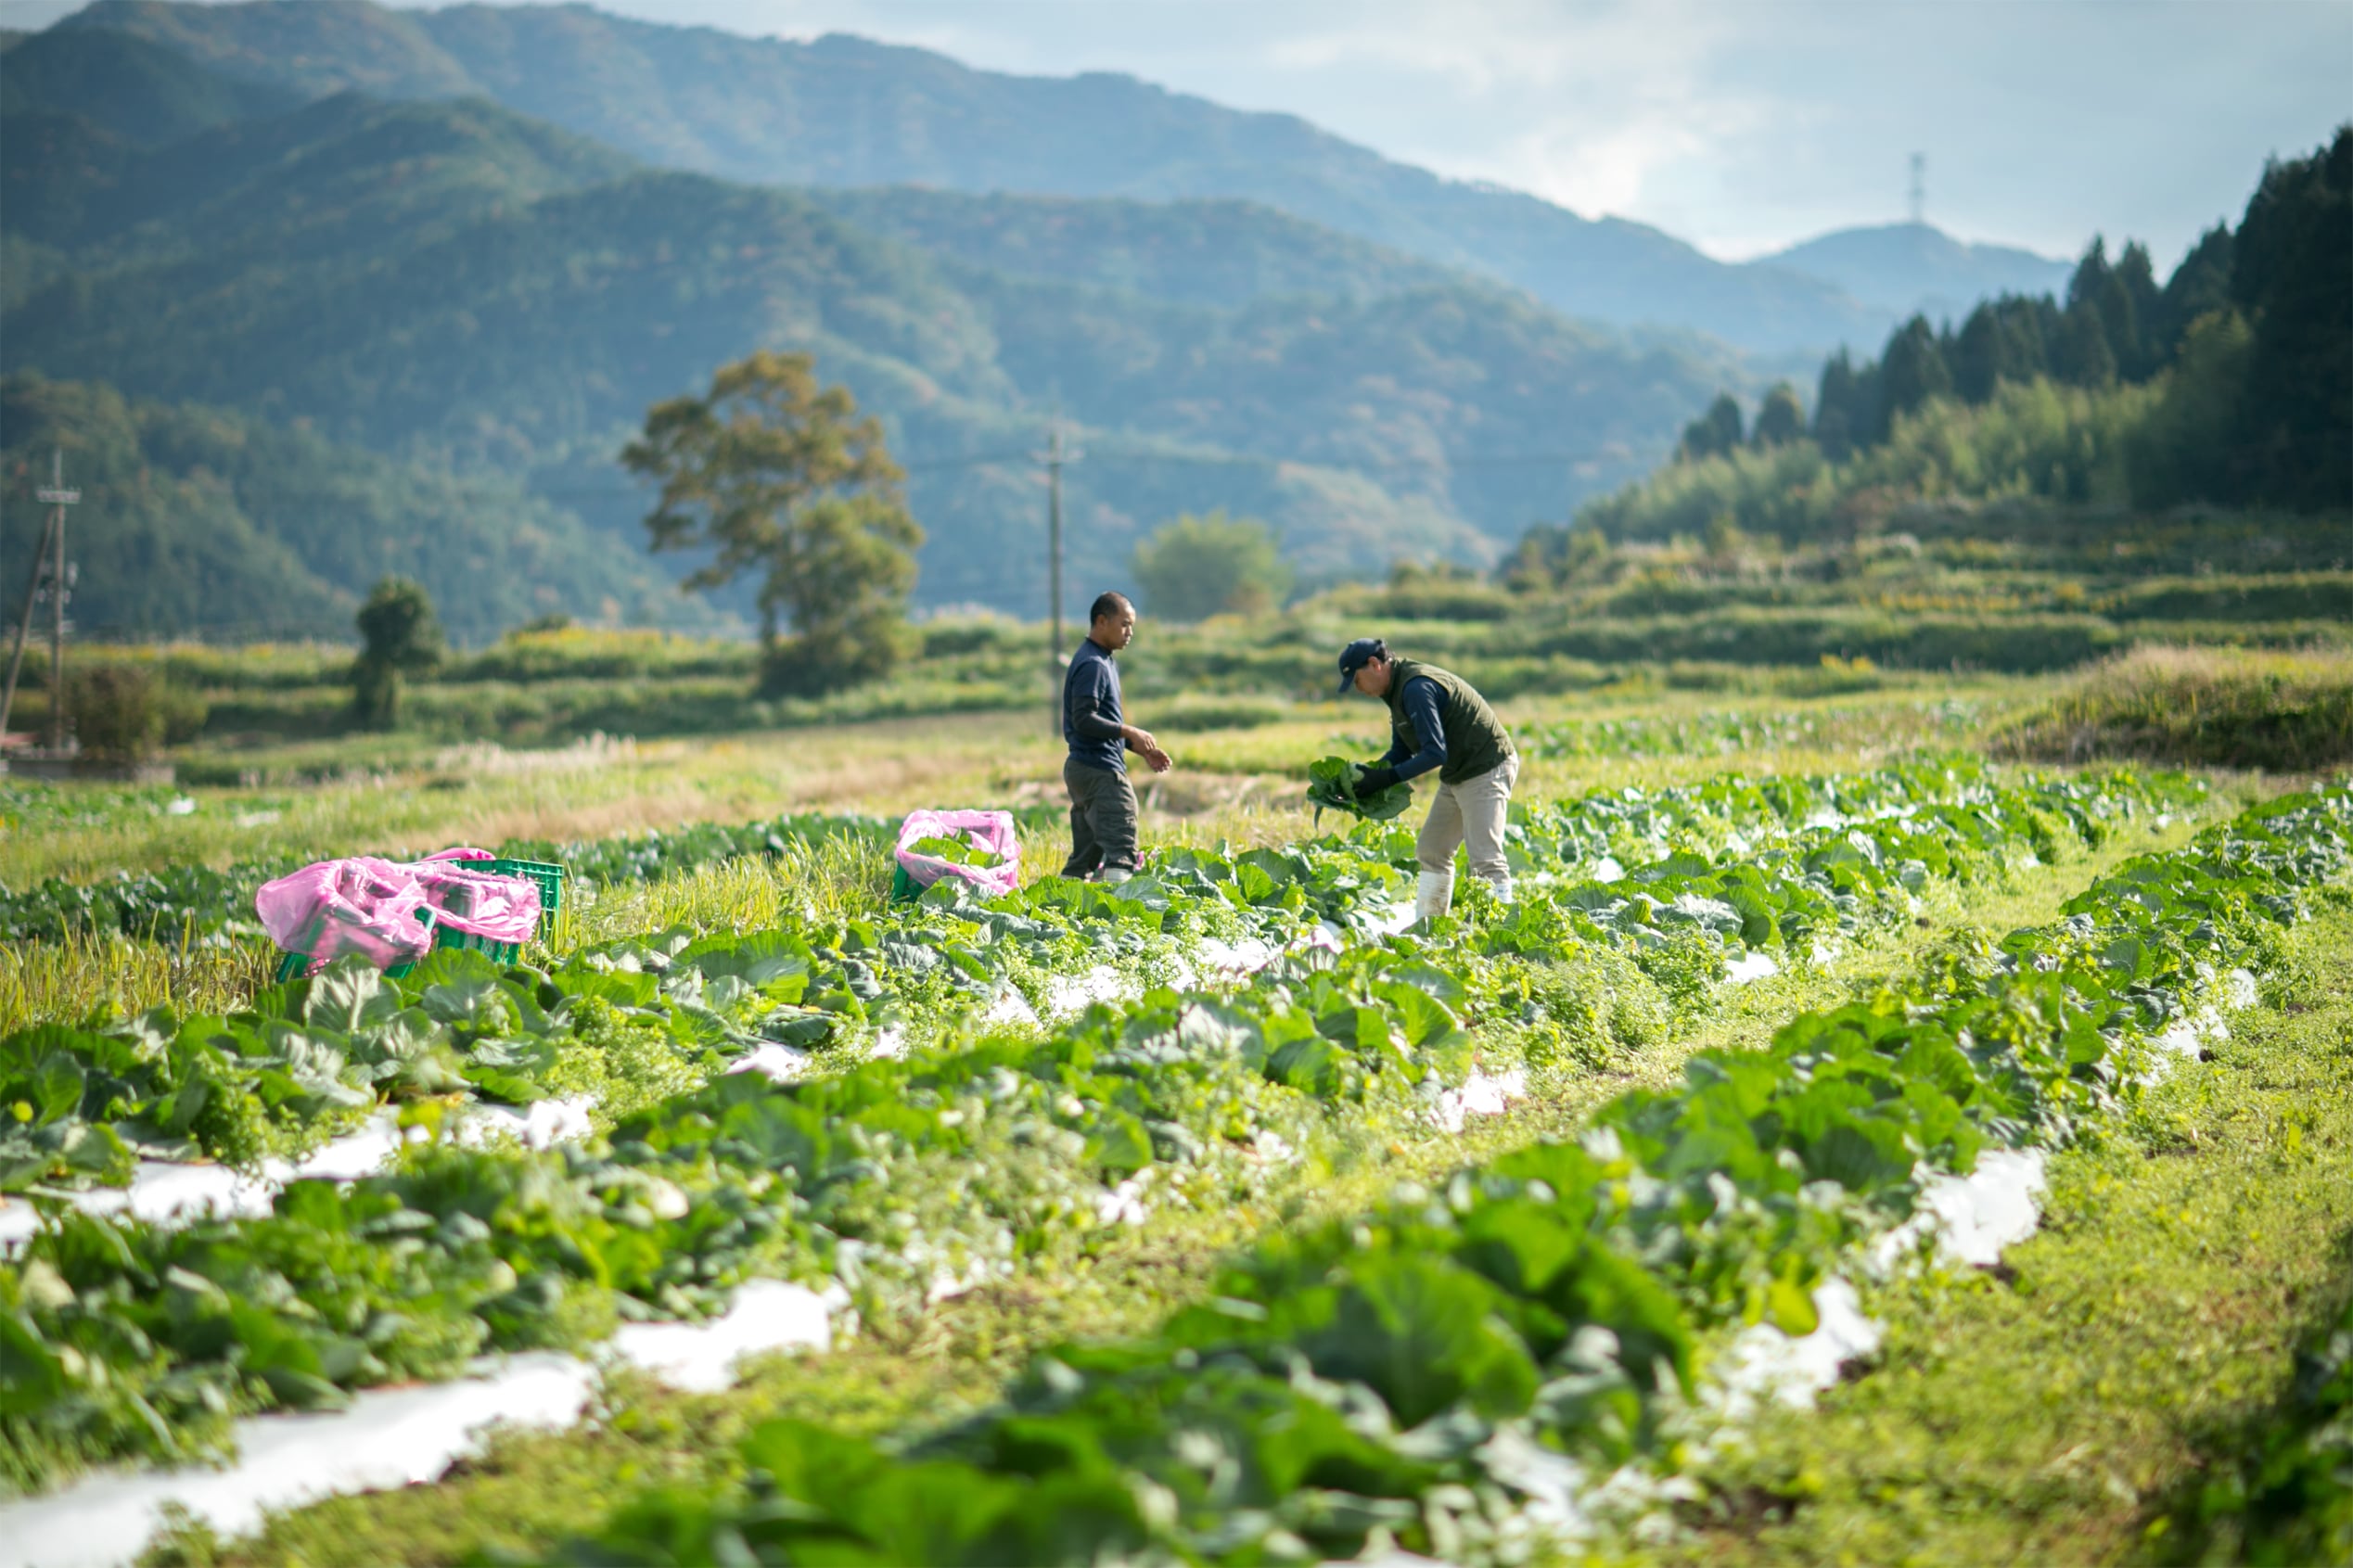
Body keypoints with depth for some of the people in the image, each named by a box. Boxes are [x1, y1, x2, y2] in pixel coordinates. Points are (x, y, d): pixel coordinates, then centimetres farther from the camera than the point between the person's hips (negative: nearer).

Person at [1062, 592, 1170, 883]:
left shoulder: (1104, 662, 20)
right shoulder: (1093, 665, -13)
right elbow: (1084, 719, -21)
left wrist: (1141, 748, 18)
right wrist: (1129, 732, -23)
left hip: (1083, 771, 11)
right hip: (1099, 771, -11)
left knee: (1084, 858, 11)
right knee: (1121, 850, -16)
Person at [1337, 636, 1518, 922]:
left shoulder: (1416, 689, -23)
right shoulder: (1397, 689, 9)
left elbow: (1435, 753, -28)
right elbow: (1402, 751, 15)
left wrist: (1387, 778, -26)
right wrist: (1371, 771, -2)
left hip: (1486, 769, -11)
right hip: (1457, 774, 11)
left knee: (1485, 859, -16)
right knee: (1431, 851, 13)